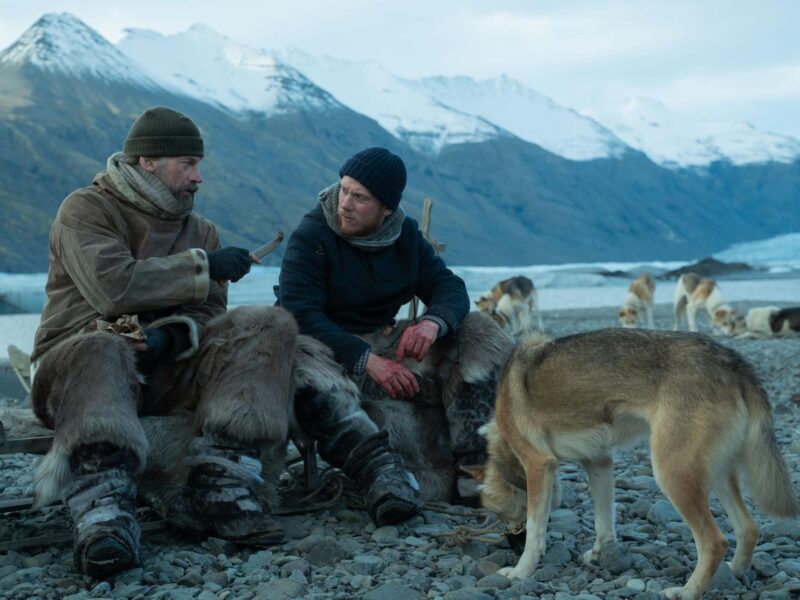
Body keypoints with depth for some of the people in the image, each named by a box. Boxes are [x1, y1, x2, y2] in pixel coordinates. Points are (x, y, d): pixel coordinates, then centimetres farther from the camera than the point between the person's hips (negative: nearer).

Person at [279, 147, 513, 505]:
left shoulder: (405, 235, 7)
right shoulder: (310, 237, -10)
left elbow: (449, 287, 1)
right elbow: (300, 315, -21)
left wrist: (433, 322, -25)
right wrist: (367, 361, -32)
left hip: (387, 344, 5)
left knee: (478, 333, -10)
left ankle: (474, 474, -21)